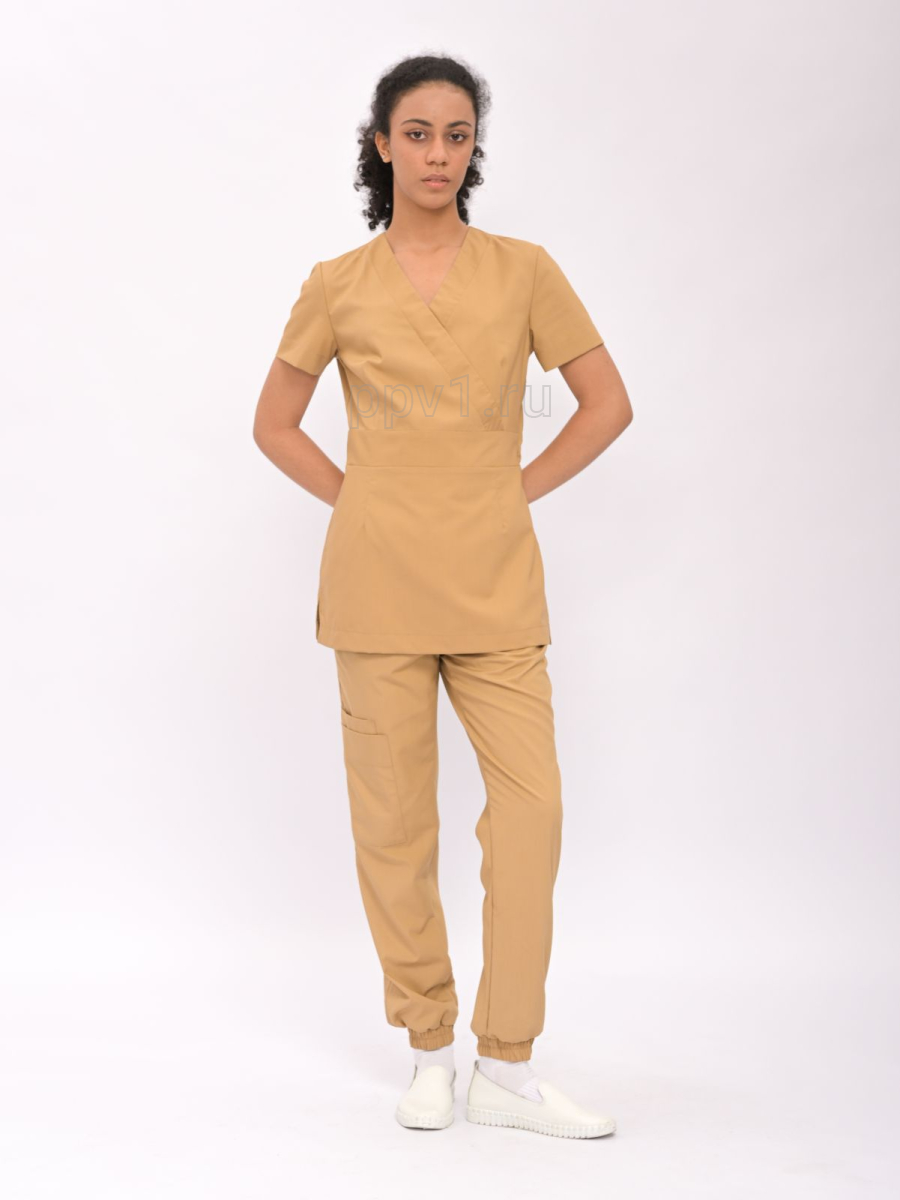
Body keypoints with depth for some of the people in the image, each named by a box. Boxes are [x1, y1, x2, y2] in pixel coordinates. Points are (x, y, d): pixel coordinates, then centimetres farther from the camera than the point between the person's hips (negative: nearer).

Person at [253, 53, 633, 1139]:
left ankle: (508, 1070, 4)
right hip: (379, 580, 0)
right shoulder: (337, 286, 3)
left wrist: (521, 488, 2)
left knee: (531, 804, -7)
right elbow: (274, 423, 12)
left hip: (494, 581, 1)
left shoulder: (523, 272, 4)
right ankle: (428, 1052, 18)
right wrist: (353, 499, 2)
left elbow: (607, 404, 9)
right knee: (394, 822, 3)